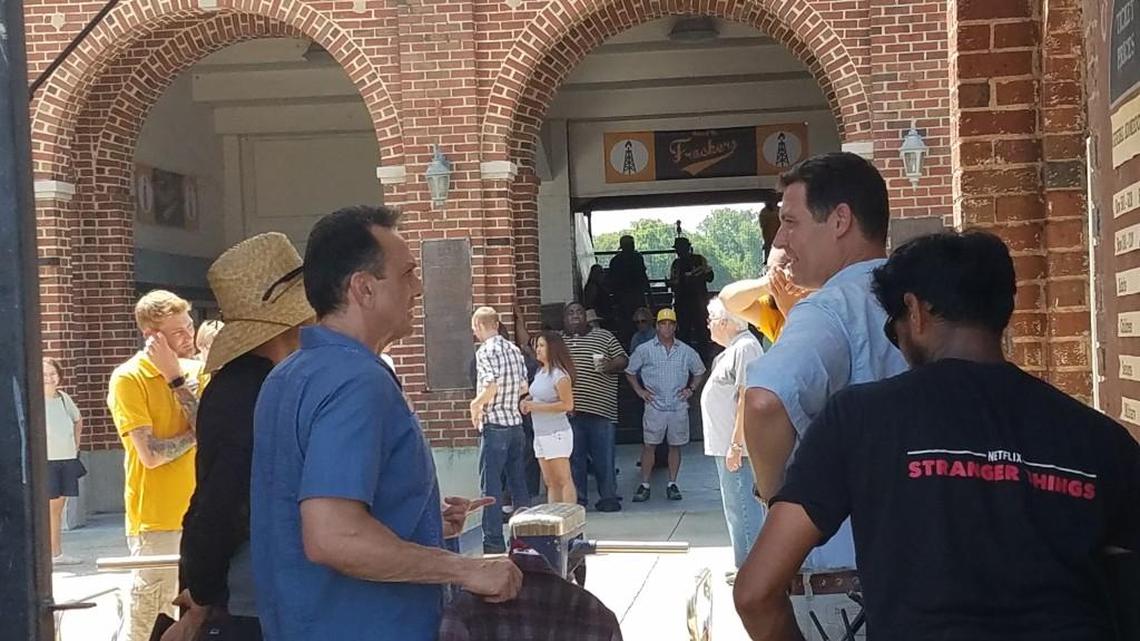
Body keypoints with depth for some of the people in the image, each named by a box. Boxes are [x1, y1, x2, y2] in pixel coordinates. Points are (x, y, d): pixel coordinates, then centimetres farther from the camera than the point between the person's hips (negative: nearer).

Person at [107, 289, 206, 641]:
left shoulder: (194, 371, 8)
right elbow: (151, 455, -17)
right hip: (155, 520, -5)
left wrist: (176, 378, -11)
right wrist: (195, 435, -2)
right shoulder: (128, 378, -9)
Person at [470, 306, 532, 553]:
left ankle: (493, 542, -1)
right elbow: (524, 387, 11)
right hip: (516, 424, 7)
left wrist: (476, 404, -6)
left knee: (491, 485, -2)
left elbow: (491, 386, -23)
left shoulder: (485, 351, -12)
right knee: (518, 482, 13)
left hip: (494, 426, -7)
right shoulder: (514, 349, 9)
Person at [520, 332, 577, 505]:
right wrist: (527, 402, 2)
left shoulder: (559, 375, -15)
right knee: (550, 482, 11)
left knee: (564, 481, -5)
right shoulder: (540, 372, 11)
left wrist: (535, 406, -17)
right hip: (540, 434, 9)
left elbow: (567, 405, -19)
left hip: (556, 434, -9)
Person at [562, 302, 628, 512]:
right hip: (568, 409, 2)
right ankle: (577, 498, 14)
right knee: (574, 457, 6)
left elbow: (623, 359, 6)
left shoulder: (604, 336, 10)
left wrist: (610, 365, -12)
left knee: (604, 455, 0)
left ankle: (608, 497, 9)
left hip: (600, 407, -2)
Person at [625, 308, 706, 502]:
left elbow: (699, 372, 21)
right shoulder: (645, 350, 2)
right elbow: (630, 372, 10)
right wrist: (639, 391, 2)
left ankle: (672, 484, 15)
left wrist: (691, 389, 9)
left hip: (679, 407, 2)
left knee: (675, 446, 6)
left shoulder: (686, 351, 7)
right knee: (649, 445, -2)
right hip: (654, 406, -2)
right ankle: (644, 485, 3)